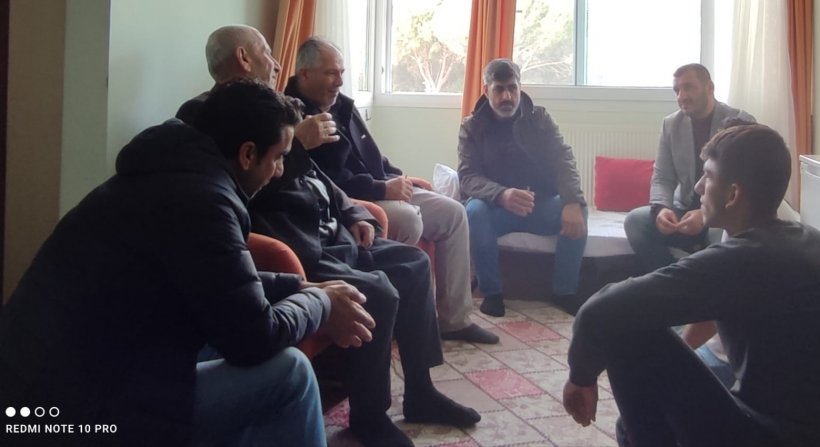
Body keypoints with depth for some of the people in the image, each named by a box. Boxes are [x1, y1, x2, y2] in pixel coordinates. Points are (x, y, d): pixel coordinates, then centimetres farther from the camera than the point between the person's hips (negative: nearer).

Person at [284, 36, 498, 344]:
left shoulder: (341, 105, 15)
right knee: (408, 219, -34)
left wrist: (396, 179, 4)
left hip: (382, 191, 10)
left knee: (452, 213, 1)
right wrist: (382, 189, -23)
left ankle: (454, 319, 3)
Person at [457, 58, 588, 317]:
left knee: (577, 210, -28)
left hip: (541, 205, 2)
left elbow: (563, 160, -10)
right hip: (496, 207, -1)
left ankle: (565, 291, -10)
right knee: (474, 211, -35)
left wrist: (572, 202, -32)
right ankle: (492, 292, -17)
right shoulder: (472, 127, -2)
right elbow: (467, 176, -15)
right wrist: (502, 195, -38)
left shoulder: (539, 119, 3)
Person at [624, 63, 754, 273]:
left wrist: (708, 215, -30)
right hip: (686, 212, 4)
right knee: (635, 221, -20)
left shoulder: (742, 123, -9)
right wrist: (661, 208, -21)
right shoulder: (671, 124, 3)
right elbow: (662, 178, 3)